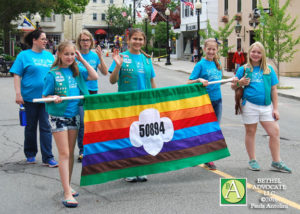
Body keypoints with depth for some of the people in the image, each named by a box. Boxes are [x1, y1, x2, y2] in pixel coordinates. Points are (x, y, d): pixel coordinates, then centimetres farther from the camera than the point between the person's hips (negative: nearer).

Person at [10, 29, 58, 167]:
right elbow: (17, 76, -5)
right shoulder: (24, 55, -1)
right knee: (31, 126, 10)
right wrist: (18, 94, -14)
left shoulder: (49, 55, 11)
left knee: (45, 127, 0)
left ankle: (47, 157, 3)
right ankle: (30, 154, 25)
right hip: (30, 97, -3)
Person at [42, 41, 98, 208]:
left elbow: (94, 76, 1)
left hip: (74, 115, 5)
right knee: (64, 153, -7)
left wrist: (82, 60, -1)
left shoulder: (76, 72, 6)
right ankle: (67, 194, -7)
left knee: (70, 153, 13)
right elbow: (45, 96, -5)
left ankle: (68, 186, 27)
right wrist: (54, 98, -27)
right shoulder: (53, 74, -8)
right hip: (58, 116, -5)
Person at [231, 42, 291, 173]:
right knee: (250, 132, 7)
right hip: (250, 105, -2)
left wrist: (275, 108, 5)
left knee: (275, 132, -2)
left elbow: (273, 89, 9)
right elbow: (233, 86, 8)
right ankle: (252, 161, 20)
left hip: (266, 106, 2)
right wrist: (239, 83, -15)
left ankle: (276, 162, 9)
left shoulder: (269, 70, 9)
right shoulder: (244, 69, 4)